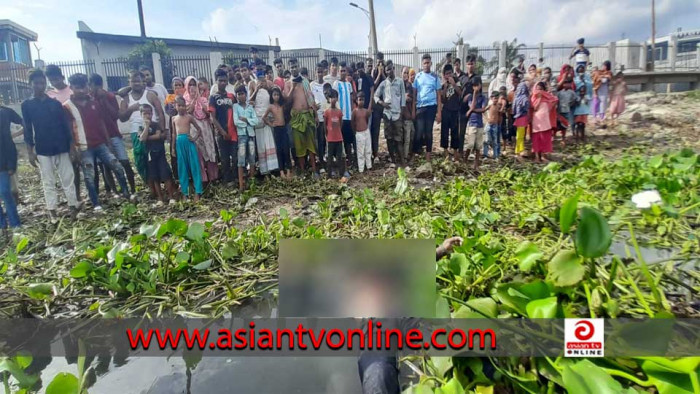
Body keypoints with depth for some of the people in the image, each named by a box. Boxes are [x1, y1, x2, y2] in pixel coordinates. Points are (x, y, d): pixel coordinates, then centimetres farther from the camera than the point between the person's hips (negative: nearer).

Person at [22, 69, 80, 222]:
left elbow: (65, 125, 6)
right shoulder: (27, 105, 3)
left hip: (61, 147, 1)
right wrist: (30, 151, -3)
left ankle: (73, 206, 12)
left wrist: (71, 146, 1)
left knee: (68, 178, 3)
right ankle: (52, 210, 11)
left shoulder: (55, 103, 6)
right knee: (48, 181, 5)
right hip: (42, 150, -1)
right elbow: (28, 129, 2)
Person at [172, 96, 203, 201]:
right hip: (179, 143, 3)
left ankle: (197, 192, -3)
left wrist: (194, 138, -9)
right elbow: (174, 133, 16)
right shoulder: (174, 118, 11)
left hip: (188, 141, -3)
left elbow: (199, 129, 6)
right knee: (182, 168, 5)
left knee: (194, 166, -4)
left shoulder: (189, 117, 2)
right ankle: (185, 193, 12)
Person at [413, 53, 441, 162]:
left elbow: (438, 94, 7)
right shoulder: (418, 76, 7)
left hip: (431, 106, 0)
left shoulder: (435, 77, 6)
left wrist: (439, 111, 1)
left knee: (429, 131, 3)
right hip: (420, 106, 0)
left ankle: (428, 155, 9)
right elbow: (414, 93, 7)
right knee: (419, 131, -7)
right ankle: (415, 152, 8)